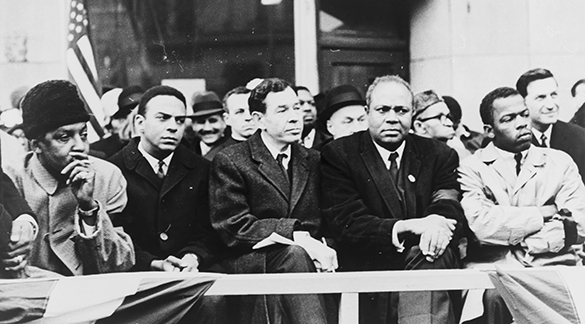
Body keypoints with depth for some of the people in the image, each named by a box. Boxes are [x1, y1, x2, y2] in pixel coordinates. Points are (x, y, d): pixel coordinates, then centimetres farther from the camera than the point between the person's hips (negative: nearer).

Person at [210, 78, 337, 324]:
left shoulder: (313, 161, 18)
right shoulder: (229, 161, 1)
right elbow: (234, 227, -9)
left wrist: (323, 247, -8)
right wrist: (297, 236, -19)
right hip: (249, 262, -4)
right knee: (295, 254, -34)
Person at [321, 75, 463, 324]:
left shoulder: (439, 155, 13)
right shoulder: (337, 155, 3)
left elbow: (449, 205, -2)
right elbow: (347, 223, -8)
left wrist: (437, 222, -28)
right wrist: (406, 227, -23)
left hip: (426, 261, 1)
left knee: (431, 259, -32)